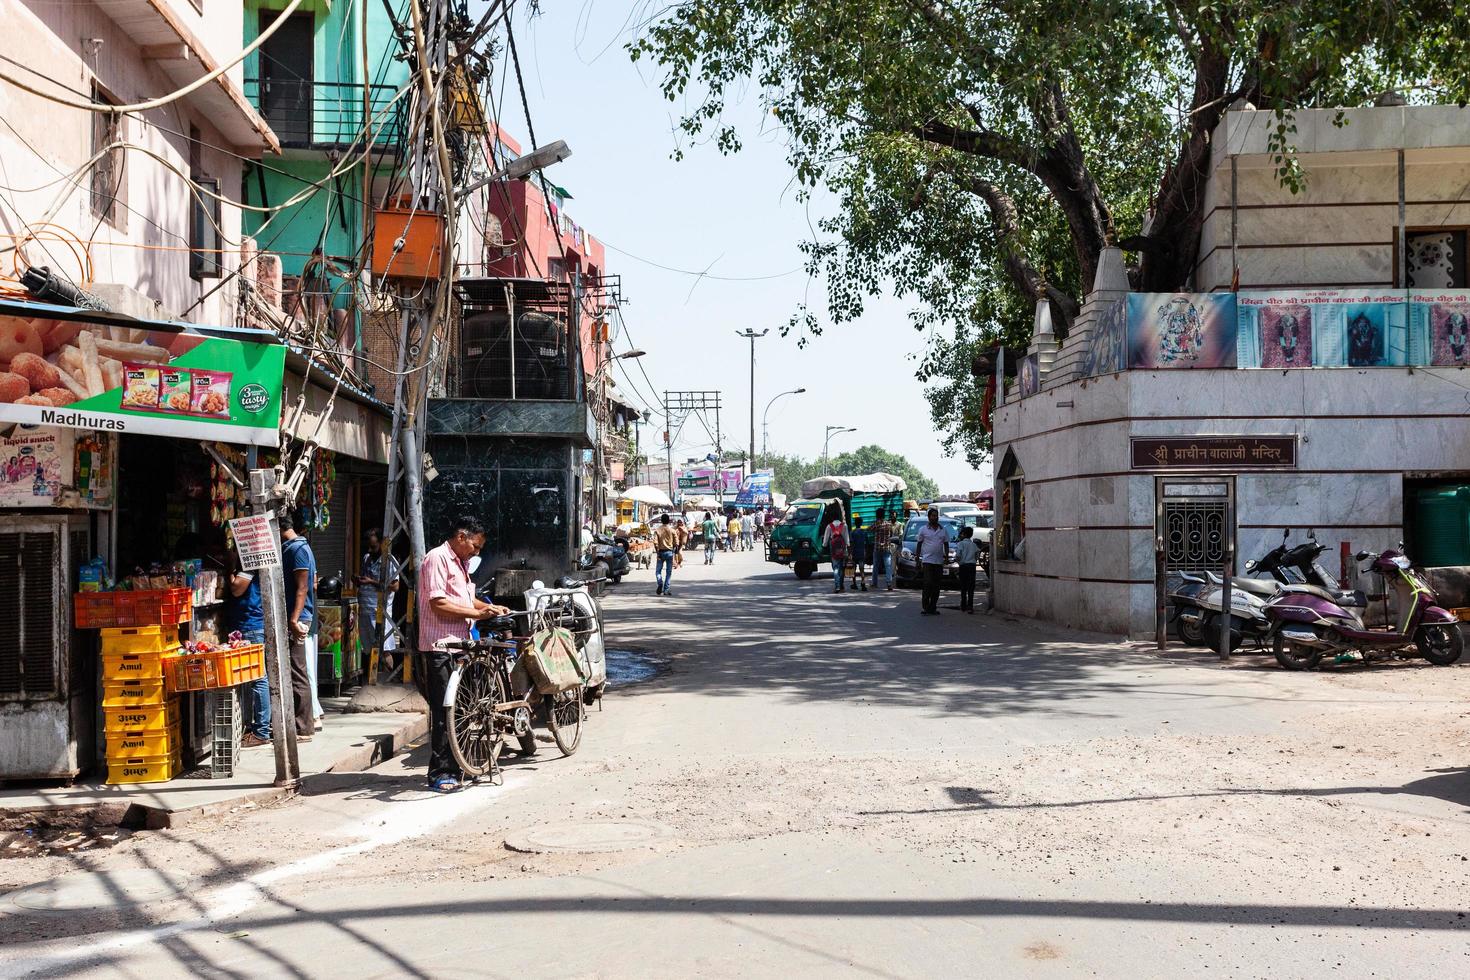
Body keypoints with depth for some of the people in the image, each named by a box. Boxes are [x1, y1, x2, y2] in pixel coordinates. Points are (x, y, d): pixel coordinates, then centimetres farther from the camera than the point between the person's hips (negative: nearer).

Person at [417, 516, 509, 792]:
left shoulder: (460, 562, 21)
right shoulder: (437, 558, -10)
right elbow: (439, 604, -18)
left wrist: (491, 608, 15)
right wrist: (476, 613, -16)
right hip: (441, 645, -10)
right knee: (444, 711, -8)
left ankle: (454, 767, 20)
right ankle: (439, 774, -3)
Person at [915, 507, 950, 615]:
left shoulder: (943, 531, 13)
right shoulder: (923, 530, 4)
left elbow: (946, 544, 17)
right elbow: (919, 545, 6)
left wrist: (947, 555, 0)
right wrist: (917, 559, 1)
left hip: (939, 562, 4)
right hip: (927, 561, -4)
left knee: (936, 586, 5)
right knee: (928, 584, -13)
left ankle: (933, 608, 11)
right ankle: (925, 607, -8)